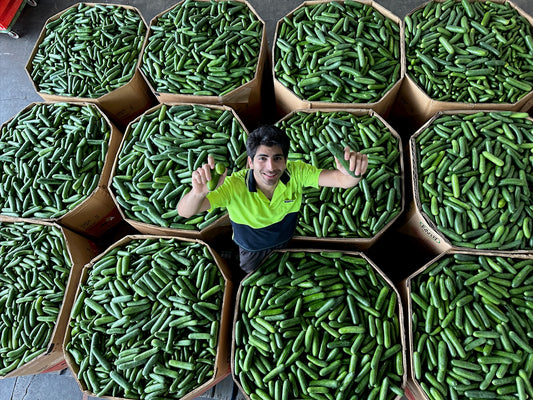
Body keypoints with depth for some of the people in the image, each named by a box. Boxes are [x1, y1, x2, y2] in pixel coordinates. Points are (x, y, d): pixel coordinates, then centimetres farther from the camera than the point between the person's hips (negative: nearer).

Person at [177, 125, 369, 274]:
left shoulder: (296, 173, -33)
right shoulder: (234, 186, -40)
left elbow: (340, 179, -42)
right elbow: (184, 212, -47)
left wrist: (352, 174, -69)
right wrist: (199, 192, -73)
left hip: (286, 243, 2)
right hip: (251, 250, -2)